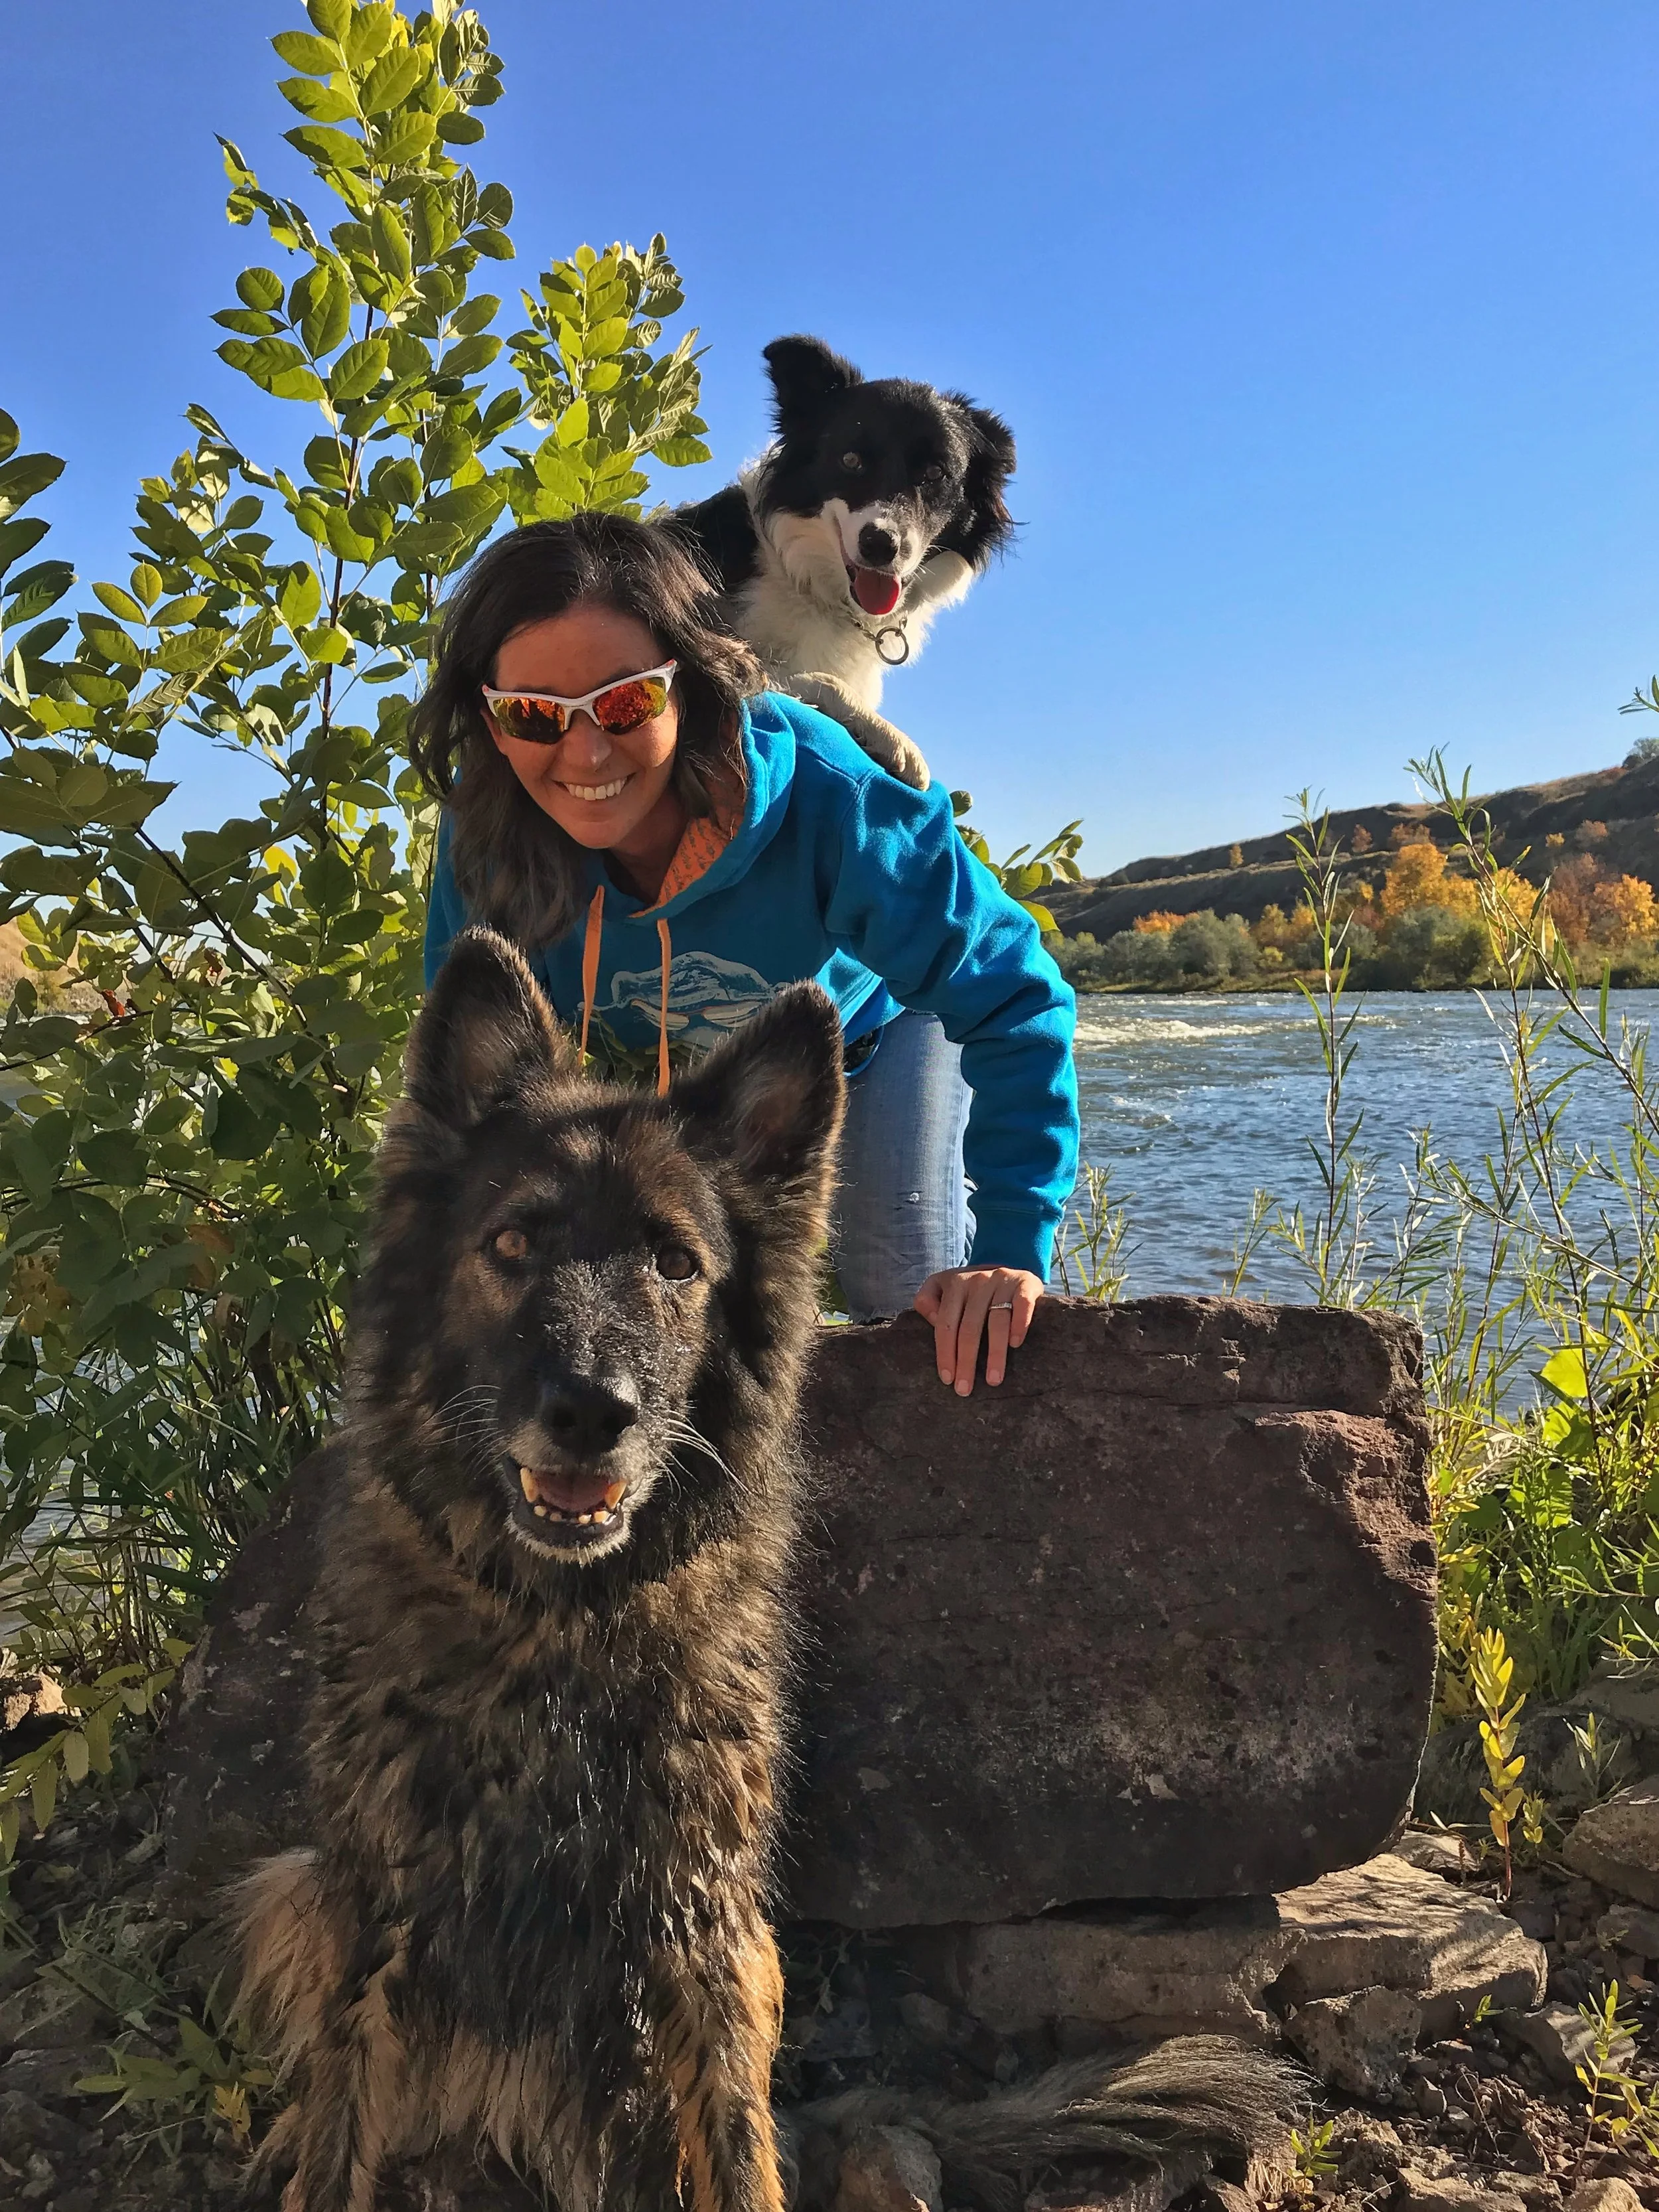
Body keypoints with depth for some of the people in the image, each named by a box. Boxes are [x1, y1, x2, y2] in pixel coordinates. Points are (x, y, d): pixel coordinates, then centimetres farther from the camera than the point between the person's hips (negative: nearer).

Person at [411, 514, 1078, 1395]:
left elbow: (1012, 998, -36)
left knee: (907, 1304, -6)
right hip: (666, 1063, 3)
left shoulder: (825, 805, -43)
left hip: (870, 1023, -3)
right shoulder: (486, 835, -32)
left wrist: (1013, 1247, -39)